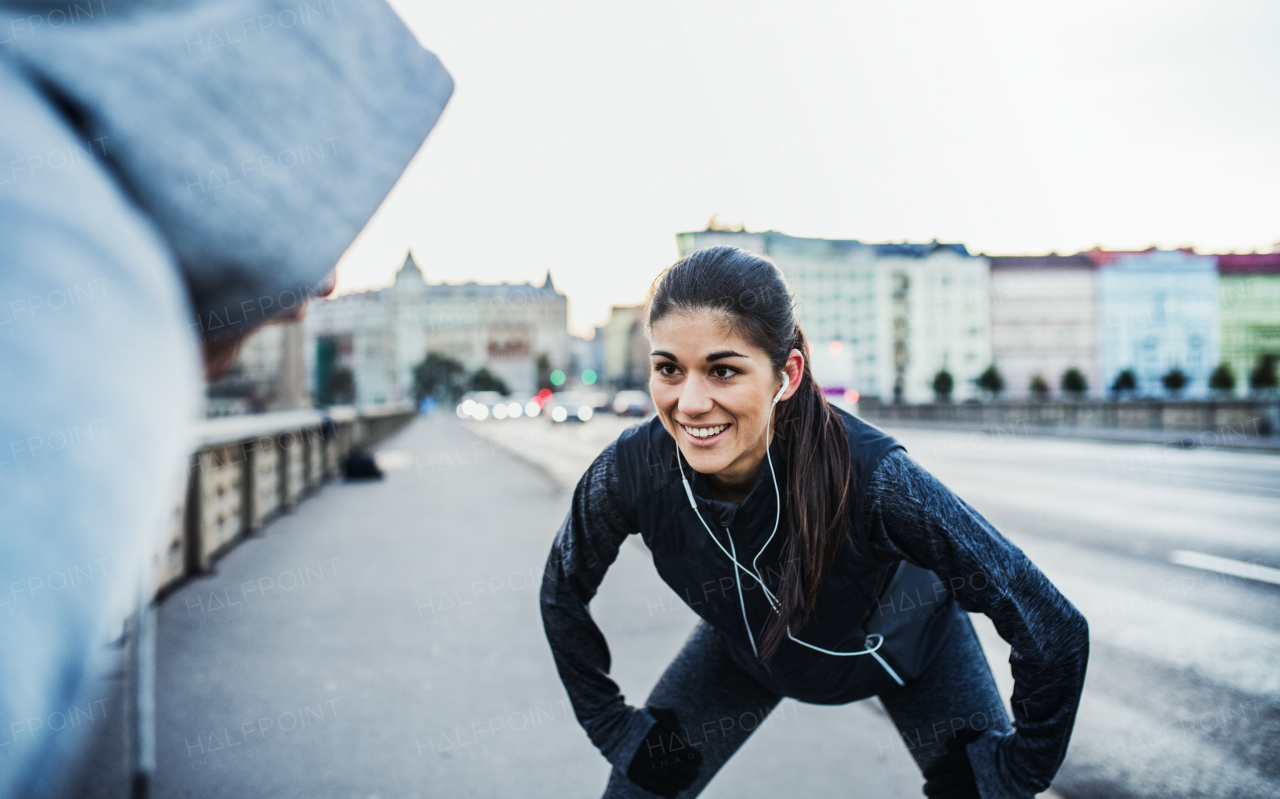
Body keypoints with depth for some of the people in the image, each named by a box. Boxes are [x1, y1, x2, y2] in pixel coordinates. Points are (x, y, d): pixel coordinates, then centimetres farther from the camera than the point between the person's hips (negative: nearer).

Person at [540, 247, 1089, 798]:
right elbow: (564, 595, -8)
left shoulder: (871, 474, -41)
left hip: (904, 644, -2)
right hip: (745, 645, 2)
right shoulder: (629, 471, -31)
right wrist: (614, 726, -7)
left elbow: (1054, 631, -30)